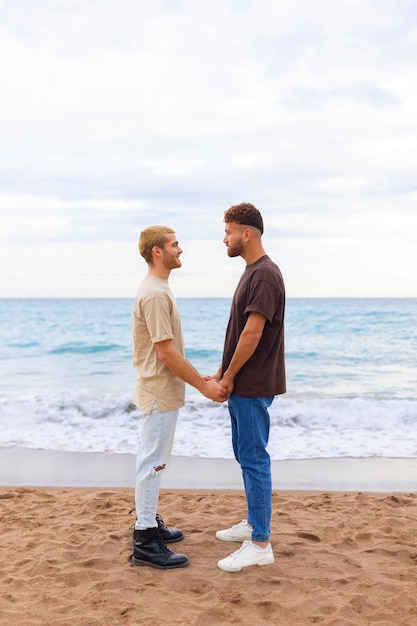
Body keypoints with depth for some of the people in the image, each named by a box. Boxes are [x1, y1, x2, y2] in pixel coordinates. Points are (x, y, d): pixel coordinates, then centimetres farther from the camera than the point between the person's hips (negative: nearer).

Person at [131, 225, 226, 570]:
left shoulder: (157, 289, 12)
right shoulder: (155, 294, -20)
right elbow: (166, 351, -23)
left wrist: (199, 378, 14)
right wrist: (203, 386, -17)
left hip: (163, 390, 10)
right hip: (161, 392, -10)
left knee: (154, 460, 17)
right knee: (153, 461, -3)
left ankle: (150, 524, 30)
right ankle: (146, 542, 6)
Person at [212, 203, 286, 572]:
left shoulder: (265, 275, -18)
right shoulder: (251, 273, 14)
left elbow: (252, 334, -22)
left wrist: (229, 377, -13)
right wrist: (223, 373, 14)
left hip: (253, 386, -10)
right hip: (240, 385, 10)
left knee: (254, 458, -3)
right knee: (245, 455, 17)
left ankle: (260, 544, 6)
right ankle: (254, 523, 31)